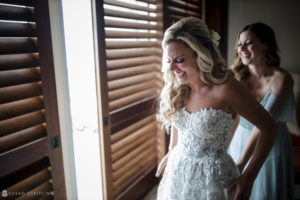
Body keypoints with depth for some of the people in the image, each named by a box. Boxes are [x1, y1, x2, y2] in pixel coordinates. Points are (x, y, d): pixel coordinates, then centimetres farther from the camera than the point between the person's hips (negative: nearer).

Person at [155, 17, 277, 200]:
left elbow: (269, 128, -15)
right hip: (177, 172, 5)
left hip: (213, 177, -5)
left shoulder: (225, 88, -23)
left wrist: (248, 177, -15)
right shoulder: (177, 87, -6)